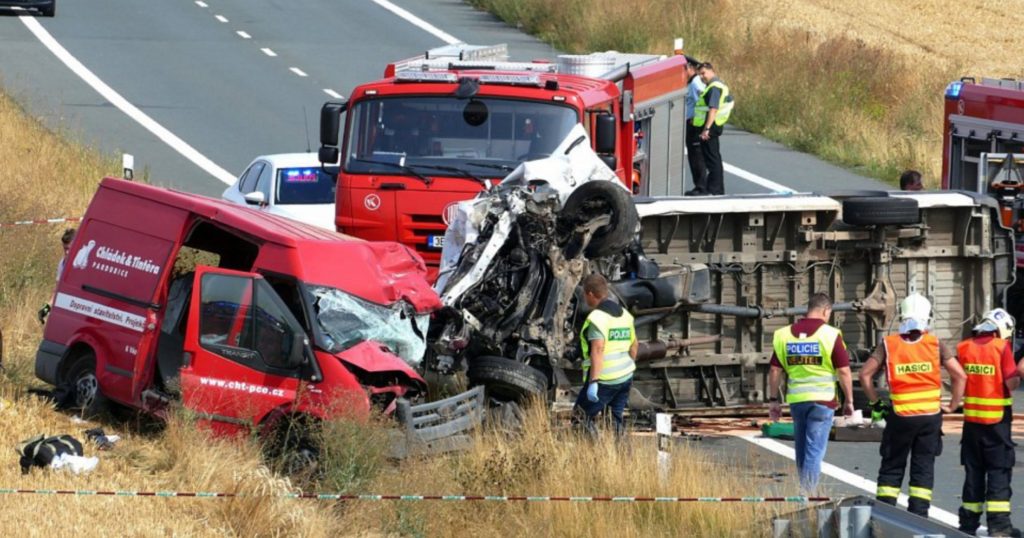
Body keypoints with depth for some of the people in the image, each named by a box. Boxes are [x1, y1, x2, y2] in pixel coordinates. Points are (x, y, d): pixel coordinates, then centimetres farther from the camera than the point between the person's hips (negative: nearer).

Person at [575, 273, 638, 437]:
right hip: (625, 378, 8)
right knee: (616, 420, 13)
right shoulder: (624, 314, 12)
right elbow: (633, 346, 20)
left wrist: (593, 382, -27)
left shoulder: (597, 317, -15)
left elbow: (598, 349, -24)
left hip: (604, 380, -8)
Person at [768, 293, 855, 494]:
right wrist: (848, 401, 3)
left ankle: (805, 492, 25)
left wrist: (773, 400, 13)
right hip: (822, 398, -4)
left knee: (801, 450, 16)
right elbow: (844, 372, -7)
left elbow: (775, 371, 6)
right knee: (814, 450, -4)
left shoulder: (784, 335, 4)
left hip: (796, 400, 4)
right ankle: (808, 495, -11)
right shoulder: (830, 335, -8)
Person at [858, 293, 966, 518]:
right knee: (923, 468, 7)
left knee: (892, 467, 9)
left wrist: (875, 402, 7)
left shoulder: (888, 345, -1)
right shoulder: (935, 345, 0)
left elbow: (865, 374, -4)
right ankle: (919, 516, 4)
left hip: (900, 416, -1)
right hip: (931, 415, 1)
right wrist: (953, 405, 8)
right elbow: (959, 375, -2)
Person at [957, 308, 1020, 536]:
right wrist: (1019, 371, 4)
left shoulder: (964, 348, 2)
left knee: (973, 470, 13)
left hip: (971, 419, 4)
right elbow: (1012, 383, -14)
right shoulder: (1002, 347, -11)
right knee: (999, 471, 1)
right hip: (997, 418, -4)